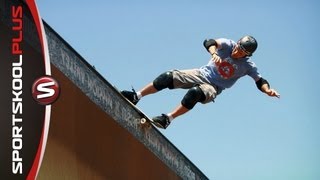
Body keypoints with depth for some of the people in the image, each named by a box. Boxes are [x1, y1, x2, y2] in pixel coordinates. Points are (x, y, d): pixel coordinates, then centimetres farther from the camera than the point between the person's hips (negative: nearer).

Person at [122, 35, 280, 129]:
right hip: (202, 74, 3)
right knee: (169, 77, -14)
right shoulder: (228, 45, -9)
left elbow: (260, 81, -8)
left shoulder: (248, 66, -10)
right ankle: (136, 96, -5)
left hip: (214, 88, -3)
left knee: (195, 93, -37)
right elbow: (209, 42, -24)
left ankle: (167, 119, -34)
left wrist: (268, 90, -31)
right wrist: (214, 53, -47)